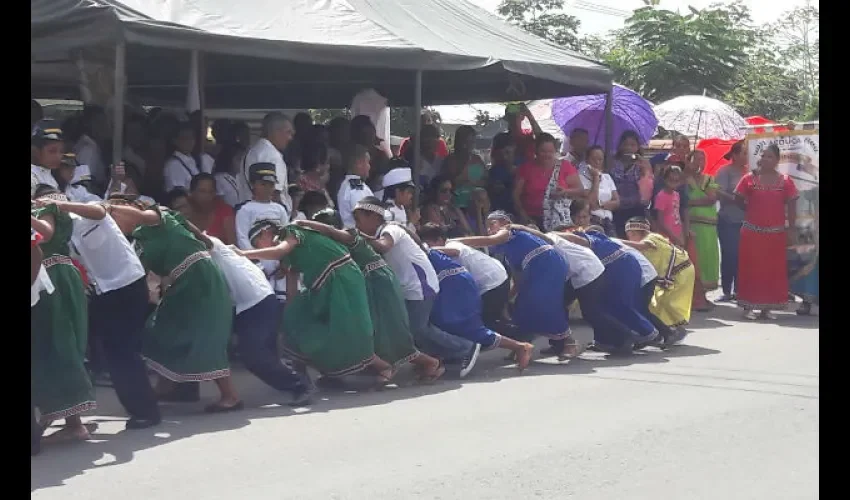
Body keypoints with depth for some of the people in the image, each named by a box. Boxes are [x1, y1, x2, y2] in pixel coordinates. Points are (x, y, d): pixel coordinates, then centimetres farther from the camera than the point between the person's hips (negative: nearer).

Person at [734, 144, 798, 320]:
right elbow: (739, 200, 6)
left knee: (774, 269, 4)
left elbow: (791, 207, 2)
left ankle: (767, 307, 12)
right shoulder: (749, 178, 1)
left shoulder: (785, 181, 2)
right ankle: (748, 306, 7)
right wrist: (752, 210, -3)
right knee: (750, 268, 1)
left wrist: (792, 229, -2)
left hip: (775, 233, 1)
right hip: (751, 231, -1)